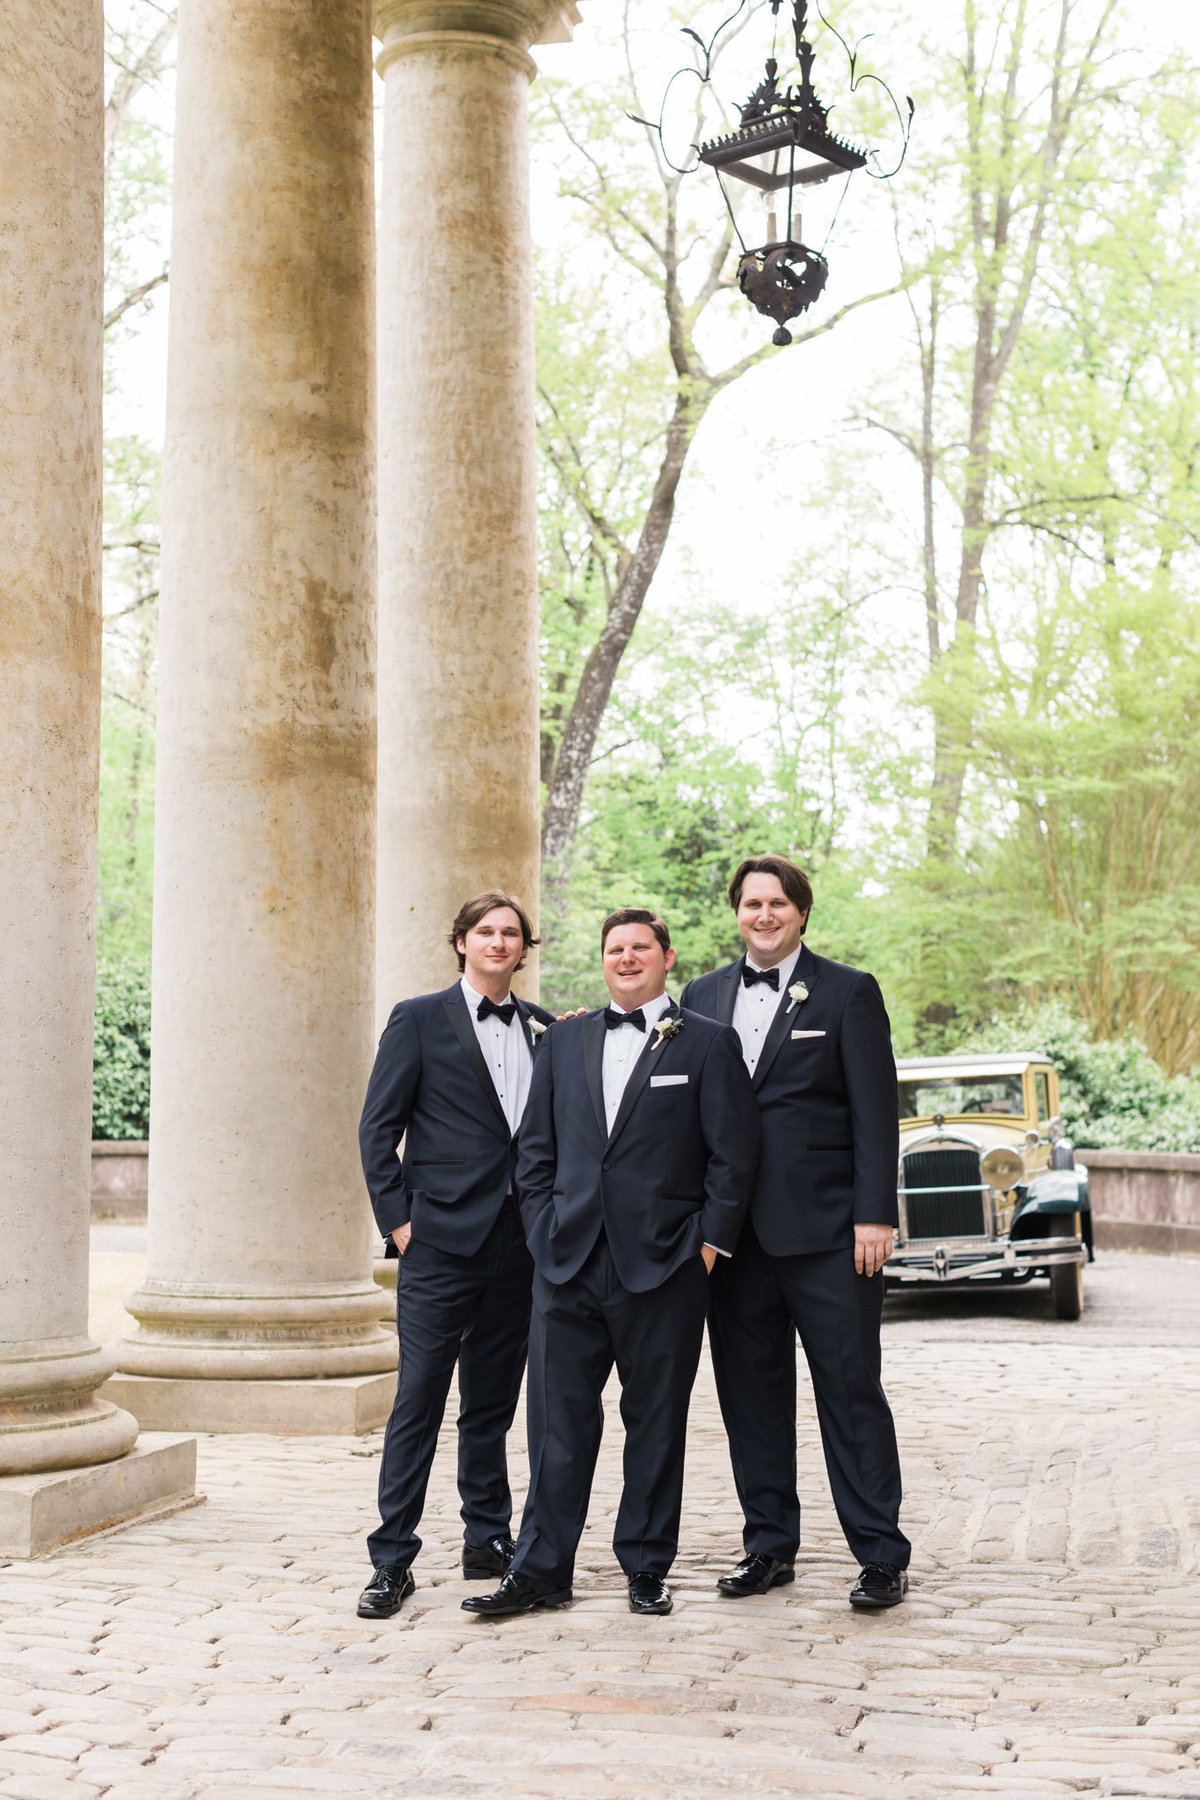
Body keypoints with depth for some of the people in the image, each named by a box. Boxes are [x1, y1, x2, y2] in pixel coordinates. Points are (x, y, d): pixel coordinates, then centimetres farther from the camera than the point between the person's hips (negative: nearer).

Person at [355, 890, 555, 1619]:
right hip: (443, 1239, -4)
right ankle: (393, 1559, 1)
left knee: (493, 1401, 13)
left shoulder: (543, 1029, 12)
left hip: (518, 1244, 4)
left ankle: (490, 1541, 23)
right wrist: (399, 1219, -7)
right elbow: (378, 1128, -1)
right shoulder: (420, 1020, 1)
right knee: (419, 1400, -5)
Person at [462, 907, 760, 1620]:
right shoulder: (565, 1039, 13)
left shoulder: (709, 1043, 1)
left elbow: (734, 1153, -1)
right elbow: (536, 1147, 15)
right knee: (558, 1418, 5)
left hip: (662, 1266, -3)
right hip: (569, 1263, 3)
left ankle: (647, 1569, 17)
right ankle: (542, 1571, 12)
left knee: (656, 1421, 6)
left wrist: (708, 1243, -6)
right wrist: (546, 1231, 6)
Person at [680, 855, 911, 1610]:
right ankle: (770, 1545, 19)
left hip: (826, 1229, -4)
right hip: (735, 1229, 4)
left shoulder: (848, 992, 1)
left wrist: (876, 1214, -10)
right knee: (751, 1392, 9)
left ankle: (883, 1555, 6)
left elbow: (876, 1111, -4)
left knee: (850, 1389, -1)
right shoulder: (704, 995, 13)